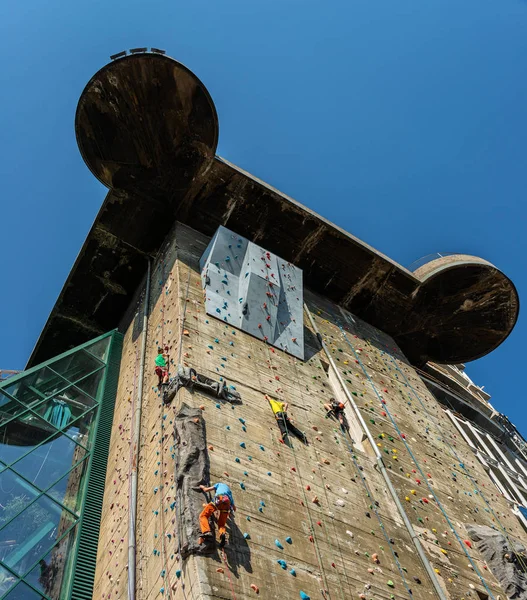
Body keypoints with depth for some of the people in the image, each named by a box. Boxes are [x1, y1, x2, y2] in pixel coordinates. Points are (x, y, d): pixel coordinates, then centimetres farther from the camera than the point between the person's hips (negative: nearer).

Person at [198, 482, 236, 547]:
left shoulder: (219, 484, 34)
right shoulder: (229, 491, 42)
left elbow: (206, 490, 27)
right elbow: (234, 508, 42)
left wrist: (202, 487, 48)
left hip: (220, 498, -4)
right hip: (228, 503, 4)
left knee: (203, 515, 2)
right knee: (221, 524, 12)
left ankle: (206, 531, -24)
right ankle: (222, 533, -23)